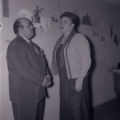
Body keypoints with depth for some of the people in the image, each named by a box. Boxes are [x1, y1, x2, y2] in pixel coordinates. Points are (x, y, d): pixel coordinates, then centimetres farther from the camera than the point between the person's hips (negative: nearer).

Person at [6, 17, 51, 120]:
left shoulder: (34, 45, 16)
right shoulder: (15, 45, -13)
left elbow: (43, 62, 16)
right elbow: (23, 69, -21)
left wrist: (47, 76, -3)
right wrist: (42, 80, -17)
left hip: (39, 92, 8)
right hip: (24, 95, -8)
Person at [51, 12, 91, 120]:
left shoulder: (79, 38, -8)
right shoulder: (60, 40, 12)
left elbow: (86, 60, -14)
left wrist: (80, 79, -18)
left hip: (76, 80, -6)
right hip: (64, 80, 7)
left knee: (78, 108, 3)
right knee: (65, 107, 14)